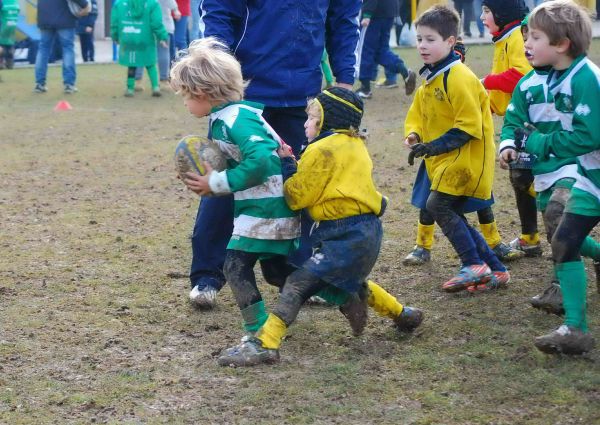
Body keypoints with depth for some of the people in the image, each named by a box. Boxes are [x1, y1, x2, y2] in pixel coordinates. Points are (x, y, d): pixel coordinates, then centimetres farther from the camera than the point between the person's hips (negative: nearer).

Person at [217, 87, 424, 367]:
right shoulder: (355, 145, 15)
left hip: (345, 236, -10)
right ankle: (403, 315, 43)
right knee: (349, 282, 33)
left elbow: (297, 196, -10)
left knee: (298, 283, -15)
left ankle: (264, 344, -23)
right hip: (367, 231, 10)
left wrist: (286, 163, 1)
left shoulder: (323, 150, -12)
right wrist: (295, 165, 8)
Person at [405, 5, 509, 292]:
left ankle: (474, 265, -9)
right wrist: (414, 135, -5)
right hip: (445, 160, 10)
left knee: (438, 205, -16)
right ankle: (495, 270, 14)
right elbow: (417, 114, 17)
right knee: (452, 215, 9)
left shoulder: (459, 77, -18)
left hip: (465, 158, -10)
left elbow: (469, 125, -22)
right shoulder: (429, 79, 12)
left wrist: (436, 146, -23)